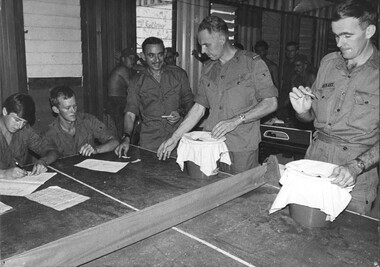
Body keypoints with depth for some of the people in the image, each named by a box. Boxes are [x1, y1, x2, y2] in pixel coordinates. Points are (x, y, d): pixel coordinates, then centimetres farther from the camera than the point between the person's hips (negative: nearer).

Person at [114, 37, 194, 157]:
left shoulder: (178, 74, 6)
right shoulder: (138, 81, 6)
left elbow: (189, 101, 14)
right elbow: (130, 113, 0)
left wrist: (181, 112, -9)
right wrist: (126, 138, -15)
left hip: (178, 138, 0)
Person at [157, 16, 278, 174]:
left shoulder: (252, 63, -4)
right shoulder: (207, 69, 12)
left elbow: (270, 103, -8)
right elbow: (199, 108, 12)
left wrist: (236, 120, -19)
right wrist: (175, 137, 5)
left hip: (242, 149, -4)